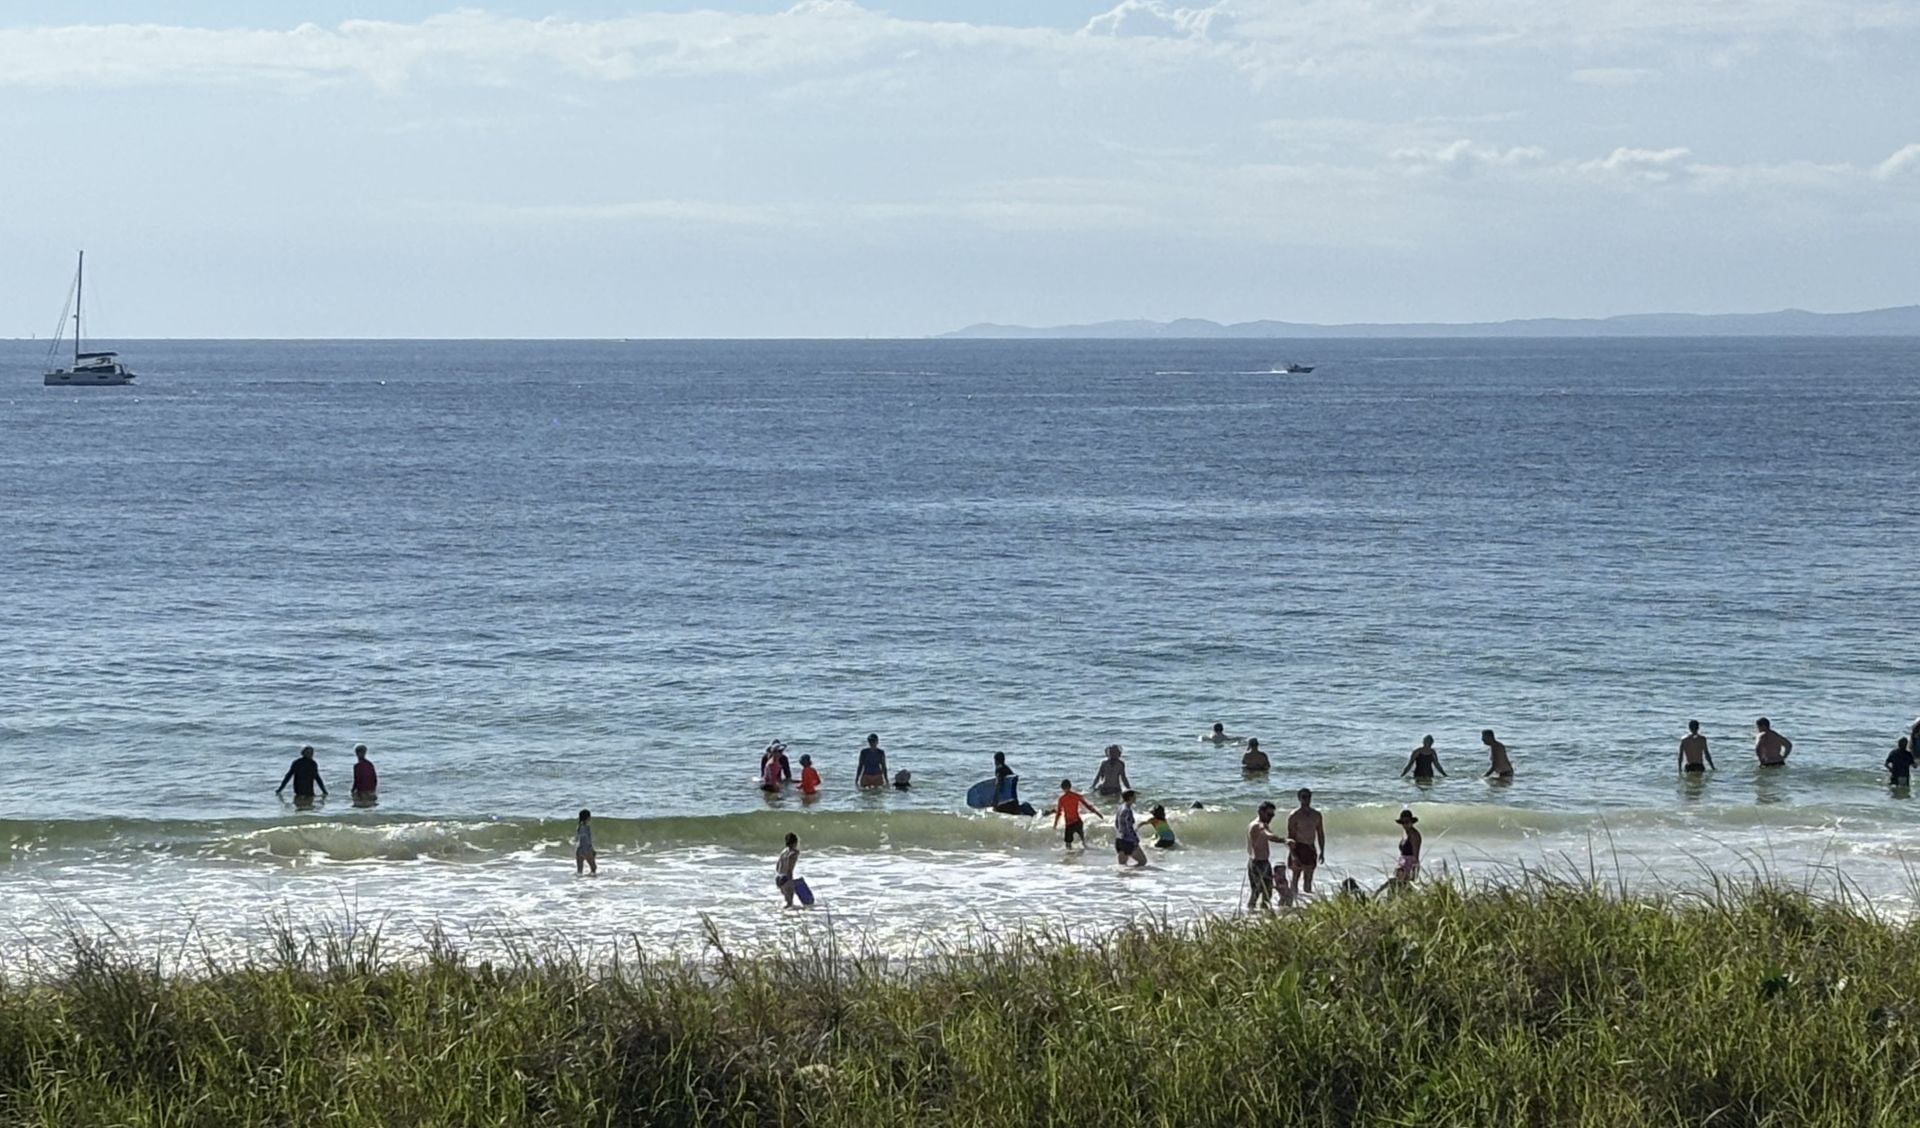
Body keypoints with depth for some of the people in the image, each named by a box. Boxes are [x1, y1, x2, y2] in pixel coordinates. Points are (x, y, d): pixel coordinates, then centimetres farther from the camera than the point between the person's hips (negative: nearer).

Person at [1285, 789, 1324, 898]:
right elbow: (1290, 836, -10)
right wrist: (1293, 854, -18)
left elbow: (1320, 834, 16)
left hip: (1311, 849, 5)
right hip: (1298, 848, -5)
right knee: (1295, 879, -4)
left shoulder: (1316, 815, 10)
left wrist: (1322, 852, 9)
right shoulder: (1294, 816, -6)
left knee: (1308, 880, 6)